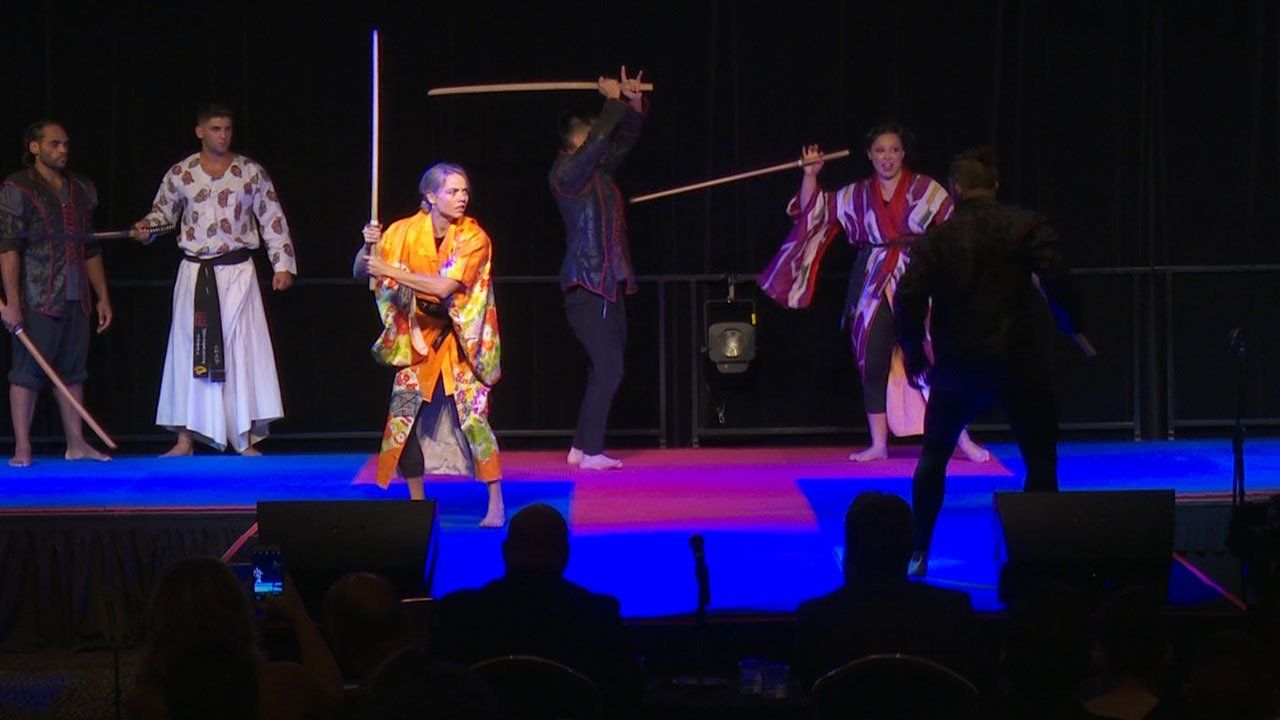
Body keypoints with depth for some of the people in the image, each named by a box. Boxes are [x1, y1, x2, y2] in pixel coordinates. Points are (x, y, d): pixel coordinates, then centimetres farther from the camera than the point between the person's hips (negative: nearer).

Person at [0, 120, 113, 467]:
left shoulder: (82, 189, 14)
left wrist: (103, 296, 15)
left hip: (75, 299, 6)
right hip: (36, 298, -6)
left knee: (73, 370, 9)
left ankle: (76, 445, 14)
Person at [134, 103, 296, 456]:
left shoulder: (251, 172, 2)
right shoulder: (180, 174, 4)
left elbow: (273, 220, 4)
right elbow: (163, 211, 15)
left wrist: (283, 265, 0)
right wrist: (147, 227, -7)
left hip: (237, 271, -1)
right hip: (194, 272, 1)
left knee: (243, 348, -5)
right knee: (189, 350, 1)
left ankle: (246, 438, 1)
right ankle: (186, 438, 6)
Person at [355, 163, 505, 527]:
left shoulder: (473, 238, -14)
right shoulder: (405, 232, -3)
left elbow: (444, 287, -26)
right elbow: (359, 271, 2)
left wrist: (390, 270, -25)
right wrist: (369, 247, -19)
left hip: (459, 339, -3)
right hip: (418, 337, 3)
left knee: (472, 414, -13)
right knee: (405, 415, -1)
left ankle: (496, 504, -4)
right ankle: (418, 505, 12)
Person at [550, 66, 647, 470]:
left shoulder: (598, 171, 13)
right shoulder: (566, 173, -11)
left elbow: (624, 139, 20)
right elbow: (599, 139, -24)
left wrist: (634, 104, 4)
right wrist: (614, 101, -14)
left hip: (609, 284, 9)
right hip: (587, 287, -9)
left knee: (607, 369, 9)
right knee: (608, 369, -11)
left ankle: (582, 447, 16)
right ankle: (590, 452, -5)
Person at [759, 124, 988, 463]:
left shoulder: (927, 189, 3)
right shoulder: (856, 195, 10)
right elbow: (813, 211, 9)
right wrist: (810, 175, -4)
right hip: (871, 287, 3)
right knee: (873, 363, 4)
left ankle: (961, 438, -2)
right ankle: (879, 444, 12)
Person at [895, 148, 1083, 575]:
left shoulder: (936, 238, 2)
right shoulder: (1027, 227, -3)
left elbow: (908, 297, -5)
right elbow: (1055, 279, -15)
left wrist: (914, 354, 6)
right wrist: (1070, 326, 1)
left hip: (956, 367, 2)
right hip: (1017, 362, -2)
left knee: (933, 458, 20)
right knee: (1040, 460, 7)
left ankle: (919, 554, 20)